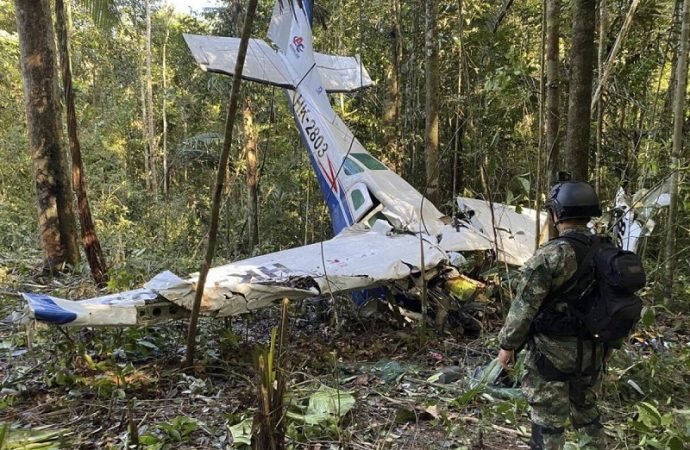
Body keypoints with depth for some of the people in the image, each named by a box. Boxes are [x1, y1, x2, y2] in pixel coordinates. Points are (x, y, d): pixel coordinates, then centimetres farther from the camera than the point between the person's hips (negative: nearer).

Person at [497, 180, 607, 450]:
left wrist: (508, 344, -7)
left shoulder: (551, 255, -20)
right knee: (587, 410, 23)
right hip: (592, 350, 7)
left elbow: (525, 306, -17)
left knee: (548, 419, 4)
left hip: (553, 350, -7)